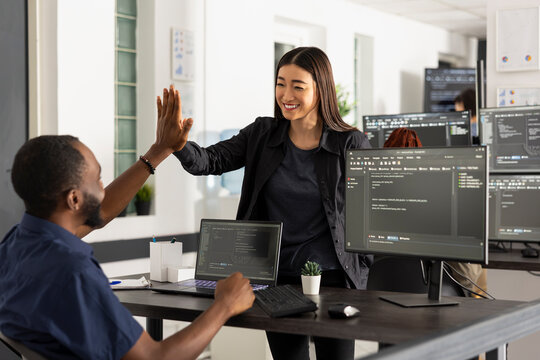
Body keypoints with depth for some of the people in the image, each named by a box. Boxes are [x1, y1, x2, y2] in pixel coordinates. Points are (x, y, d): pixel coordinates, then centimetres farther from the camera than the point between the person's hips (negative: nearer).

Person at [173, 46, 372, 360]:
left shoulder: (351, 144, -6)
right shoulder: (262, 135, 3)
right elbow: (210, 161, -7)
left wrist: (361, 269, -6)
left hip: (331, 278, -3)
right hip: (276, 276, 3)